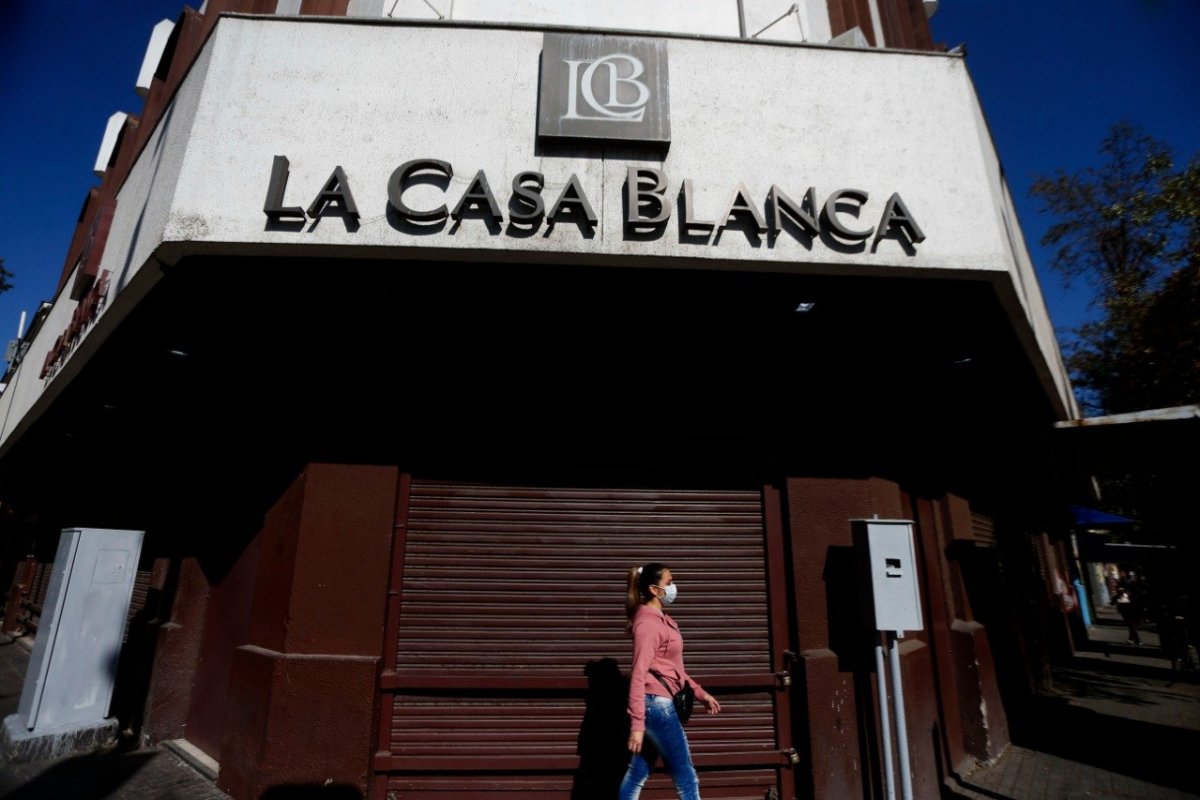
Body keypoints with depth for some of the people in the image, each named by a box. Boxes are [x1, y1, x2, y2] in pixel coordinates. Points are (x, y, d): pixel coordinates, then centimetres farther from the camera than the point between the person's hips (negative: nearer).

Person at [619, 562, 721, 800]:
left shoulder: (661, 619, 13)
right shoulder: (647, 623, -17)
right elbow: (639, 674, -22)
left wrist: (700, 693, 21)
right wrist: (637, 723, -24)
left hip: (660, 704, 9)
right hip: (657, 705, -9)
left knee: (637, 774, 13)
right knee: (686, 778, 3)